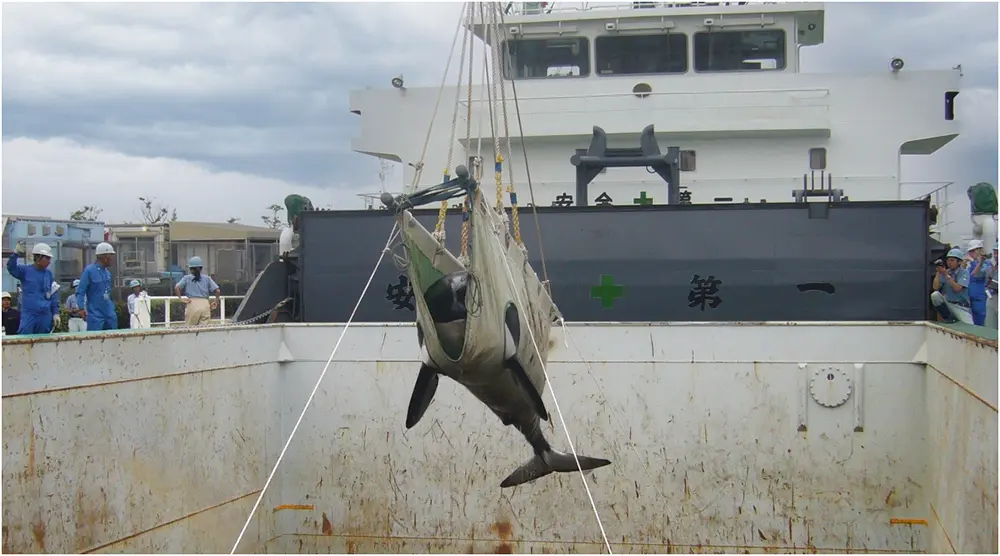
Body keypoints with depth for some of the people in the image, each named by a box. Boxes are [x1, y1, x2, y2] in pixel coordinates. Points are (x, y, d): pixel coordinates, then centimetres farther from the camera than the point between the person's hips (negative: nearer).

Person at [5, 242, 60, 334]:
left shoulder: (49, 274, 7)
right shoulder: (26, 270, -2)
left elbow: (54, 295, 10)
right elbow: (11, 268, -20)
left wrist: (55, 313, 7)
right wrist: (16, 253, -35)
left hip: (45, 316, 4)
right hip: (29, 314, -4)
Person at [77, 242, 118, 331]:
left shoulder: (107, 272, 12)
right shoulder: (89, 270, -10)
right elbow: (80, 292, -13)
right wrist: (82, 308, -25)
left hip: (109, 314, 7)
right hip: (95, 314, -7)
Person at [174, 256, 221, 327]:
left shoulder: (187, 278, 9)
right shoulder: (207, 278, 11)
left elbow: (176, 288, -7)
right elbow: (218, 291, 3)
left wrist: (181, 298, -3)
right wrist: (216, 301, 13)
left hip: (192, 304, -1)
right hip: (205, 305, 1)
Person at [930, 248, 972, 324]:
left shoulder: (964, 272, -8)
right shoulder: (944, 272, 3)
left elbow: (957, 288, -21)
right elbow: (936, 287, -6)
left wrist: (946, 275, -23)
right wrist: (938, 272, -12)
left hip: (961, 307, -4)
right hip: (947, 303, 4)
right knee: (935, 294, -22)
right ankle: (948, 318, -7)